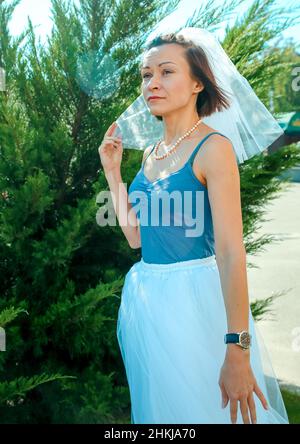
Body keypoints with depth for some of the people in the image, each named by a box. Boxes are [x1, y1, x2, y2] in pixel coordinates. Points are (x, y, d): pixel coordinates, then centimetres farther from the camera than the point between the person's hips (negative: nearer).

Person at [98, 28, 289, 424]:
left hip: (195, 298, -7)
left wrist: (237, 353, -25)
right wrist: (112, 171, 8)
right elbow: (135, 235, 11)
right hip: (145, 299, 7)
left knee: (204, 408, 6)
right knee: (161, 407, 20)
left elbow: (231, 252, -21)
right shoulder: (151, 153, 10)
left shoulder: (213, 147, -14)